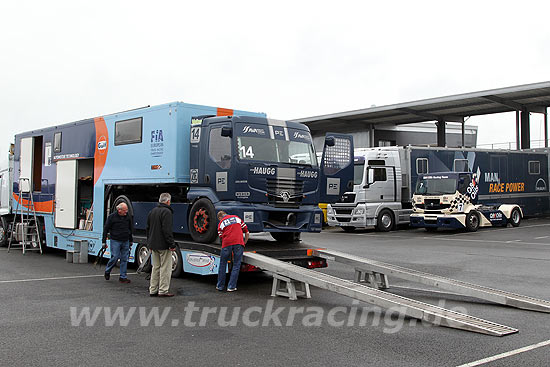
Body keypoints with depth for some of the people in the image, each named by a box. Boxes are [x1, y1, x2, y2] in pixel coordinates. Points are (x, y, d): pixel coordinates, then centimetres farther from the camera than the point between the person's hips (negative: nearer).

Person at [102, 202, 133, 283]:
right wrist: (104, 241, -4)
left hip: (125, 241, 4)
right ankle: (107, 271, 20)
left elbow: (130, 229, 19)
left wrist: (131, 240, 21)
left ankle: (123, 277, 9)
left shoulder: (128, 217, 6)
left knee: (124, 259, 2)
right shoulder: (112, 217, -7)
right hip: (115, 241, -4)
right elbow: (105, 229, -2)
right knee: (115, 257, -7)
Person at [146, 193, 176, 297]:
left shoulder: (152, 211, 14)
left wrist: (149, 243, 23)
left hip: (154, 245, 8)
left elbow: (148, 229, 19)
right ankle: (163, 291, -2)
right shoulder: (166, 212, -13)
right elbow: (167, 230, -20)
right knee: (165, 268, -2)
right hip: (163, 245, -8)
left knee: (156, 267, 14)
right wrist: (172, 244, -17)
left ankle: (153, 290, 16)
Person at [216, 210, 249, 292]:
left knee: (222, 264, 14)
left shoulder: (221, 223, 21)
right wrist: (244, 244, 31)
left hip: (227, 243, 0)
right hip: (239, 242, 0)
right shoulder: (237, 218, 25)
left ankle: (220, 286, 21)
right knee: (236, 265, 7)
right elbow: (246, 232, 21)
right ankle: (231, 287, 6)